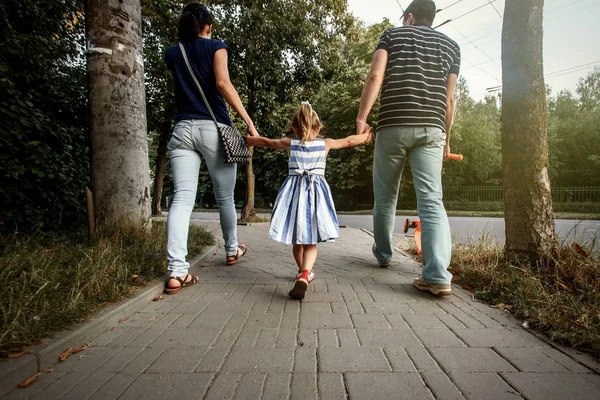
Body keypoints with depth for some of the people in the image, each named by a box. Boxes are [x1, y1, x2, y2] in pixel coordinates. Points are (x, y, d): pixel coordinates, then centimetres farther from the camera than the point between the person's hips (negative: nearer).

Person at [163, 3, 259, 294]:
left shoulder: (172, 54, 19)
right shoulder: (216, 47, 6)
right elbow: (222, 83, -11)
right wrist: (248, 121, -14)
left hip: (182, 129, 3)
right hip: (213, 128, -3)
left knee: (182, 198, -7)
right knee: (225, 196, 12)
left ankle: (177, 271, -19)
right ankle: (232, 250, 30)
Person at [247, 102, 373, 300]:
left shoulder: (289, 143, 7)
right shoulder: (325, 143, 7)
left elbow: (264, 141, 18)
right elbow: (349, 141, 20)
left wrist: (244, 140, 34)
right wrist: (366, 136, 38)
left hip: (294, 192, 1)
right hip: (315, 193, -1)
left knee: (297, 239, 16)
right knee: (310, 242, -3)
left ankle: (304, 272, 33)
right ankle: (304, 274, -27)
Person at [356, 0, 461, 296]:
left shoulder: (393, 34, 14)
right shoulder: (450, 45, 20)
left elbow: (375, 76, -4)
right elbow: (449, 98, 14)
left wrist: (361, 118, -5)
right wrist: (446, 138, 21)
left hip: (393, 126, -1)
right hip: (431, 129, 2)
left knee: (385, 197, 12)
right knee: (431, 200, -5)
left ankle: (383, 254, 29)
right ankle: (438, 275, -16)